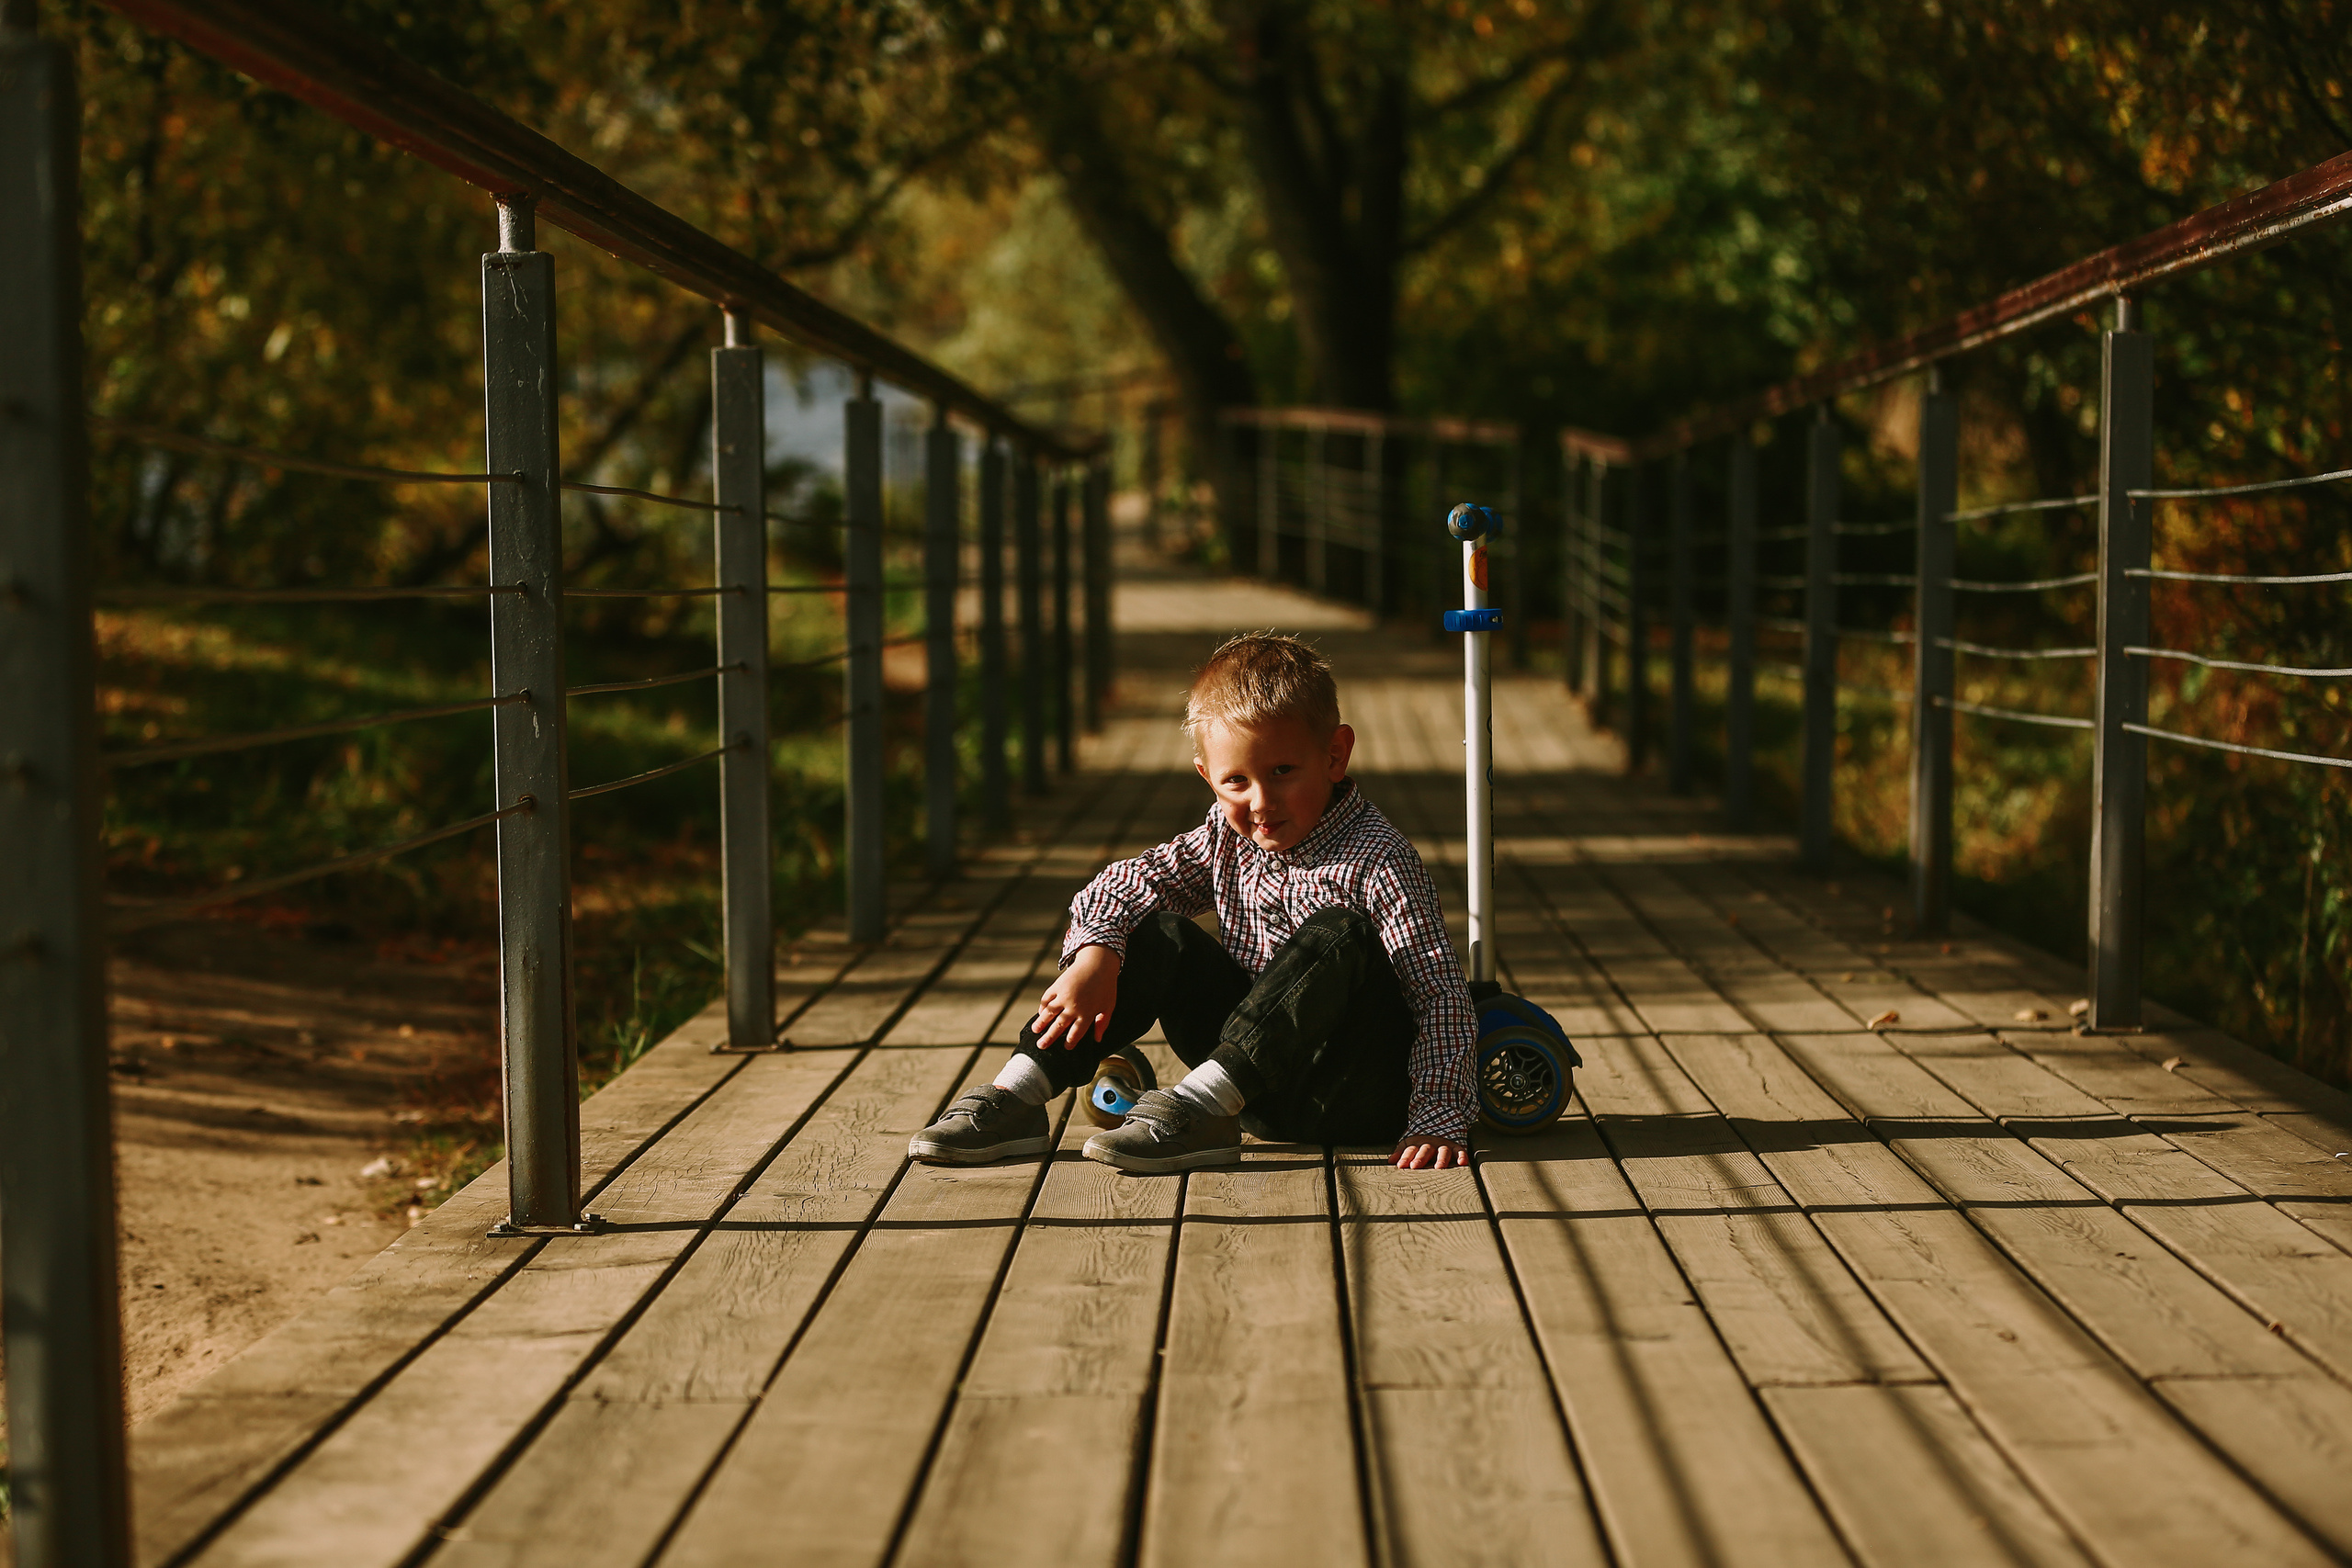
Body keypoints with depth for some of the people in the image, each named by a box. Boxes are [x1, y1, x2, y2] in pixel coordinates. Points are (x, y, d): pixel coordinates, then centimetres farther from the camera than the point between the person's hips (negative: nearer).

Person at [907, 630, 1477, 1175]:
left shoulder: (1377, 862, -18)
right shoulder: (1228, 837, 2)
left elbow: (1442, 996, -20)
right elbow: (1122, 886, 4)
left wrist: (1439, 1119, -28)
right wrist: (1094, 957, -17)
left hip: (1363, 1096, -6)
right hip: (1263, 1089, 6)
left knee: (1338, 935, -31)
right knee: (1157, 935, -6)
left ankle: (1200, 1104, -33)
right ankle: (1018, 1097, -12)